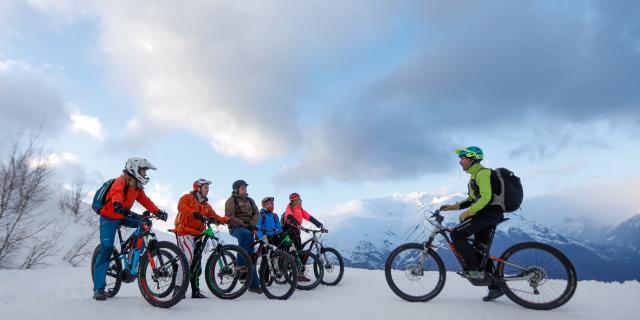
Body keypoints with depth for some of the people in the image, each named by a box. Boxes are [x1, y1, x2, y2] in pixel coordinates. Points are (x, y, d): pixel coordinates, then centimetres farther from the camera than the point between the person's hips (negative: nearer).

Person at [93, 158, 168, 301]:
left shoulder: (137, 186, 3)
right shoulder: (121, 181, -22)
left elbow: (145, 200, -1)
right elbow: (116, 192, -43)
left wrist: (157, 211, -15)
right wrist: (117, 204, -64)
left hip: (124, 216, 7)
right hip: (109, 217, -7)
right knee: (106, 249, -11)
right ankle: (98, 288, -2)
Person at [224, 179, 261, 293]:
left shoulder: (250, 200, 18)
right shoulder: (231, 200, 2)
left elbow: (256, 213, 10)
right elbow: (229, 217, -8)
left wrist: (252, 225, -9)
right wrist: (243, 223, -19)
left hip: (249, 229, 5)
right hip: (236, 228, -5)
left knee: (251, 255, -1)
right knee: (245, 233, -40)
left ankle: (254, 284, 3)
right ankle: (241, 264, -32)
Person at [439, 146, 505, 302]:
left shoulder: (482, 173, -12)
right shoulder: (475, 175, 20)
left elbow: (486, 198, -24)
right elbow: (472, 199, 23)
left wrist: (467, 213, -24)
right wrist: (453, 206, 11)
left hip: (491, 212, -10)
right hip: (485, 214, 10)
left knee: (457, 234, -19)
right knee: (480, 249, 11)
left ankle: (475, 269, -10)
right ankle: (495, 287, 19)